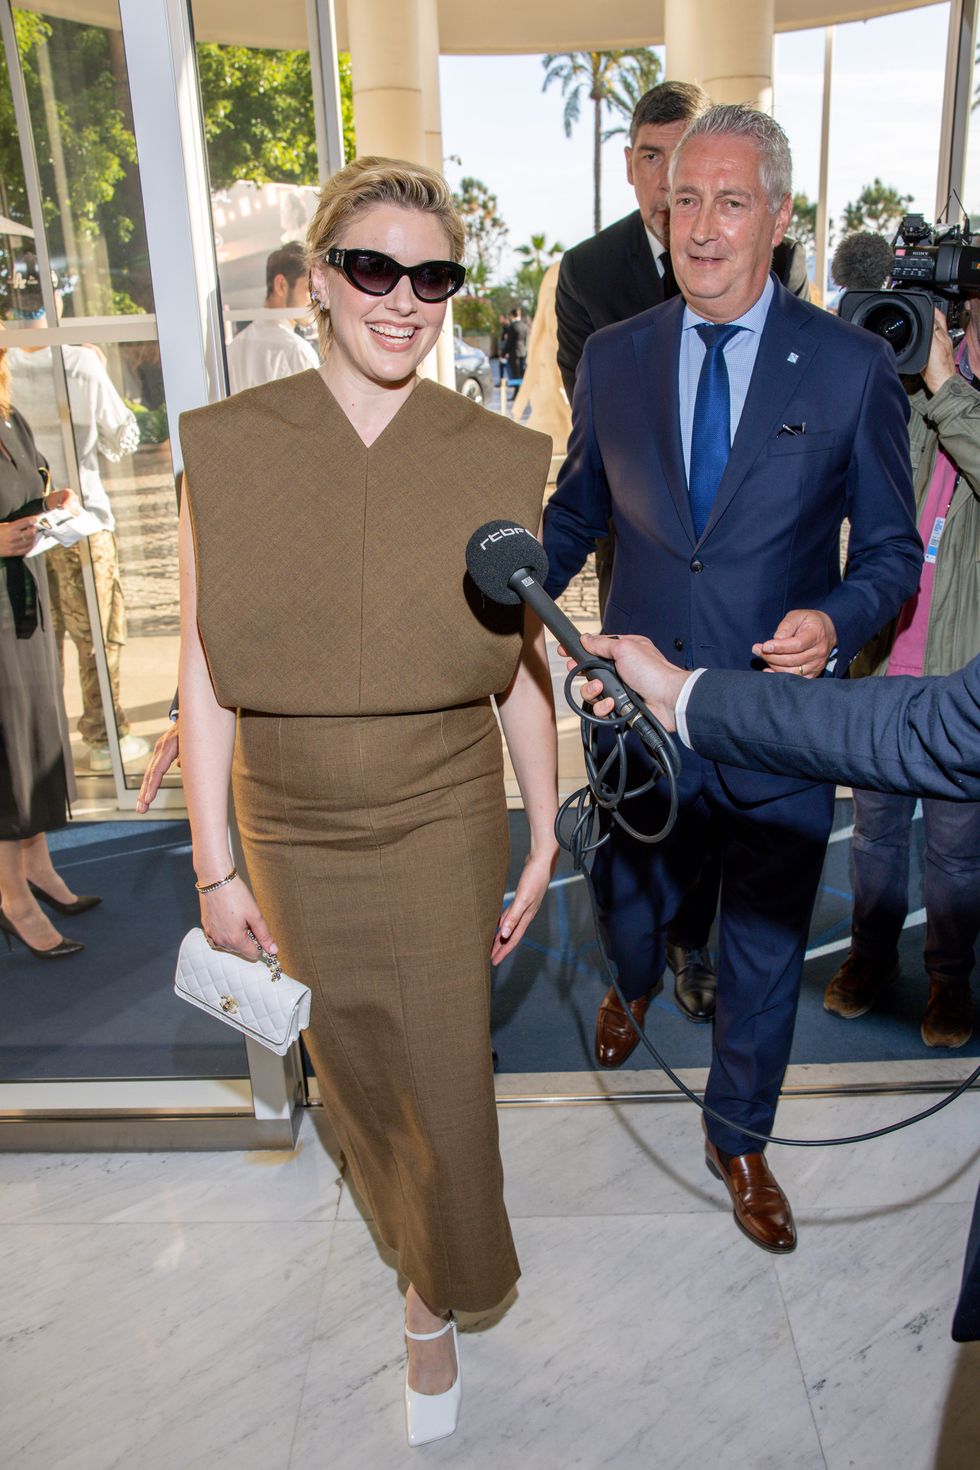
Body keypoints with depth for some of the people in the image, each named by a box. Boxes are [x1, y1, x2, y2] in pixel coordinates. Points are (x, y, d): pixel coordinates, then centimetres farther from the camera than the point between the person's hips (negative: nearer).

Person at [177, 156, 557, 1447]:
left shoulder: (499, 460, -7)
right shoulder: (227, 449, -8)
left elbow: (522, 665, -1)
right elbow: (205, 674, -6)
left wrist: (544, 841, 2)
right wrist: (214, 866, -5)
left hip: (445, 824, 0)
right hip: (292, 831, 1)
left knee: (443, 1070, 11)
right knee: (350, 1060, 20)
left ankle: (437, 1300, 41)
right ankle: (405, 1219, 54)